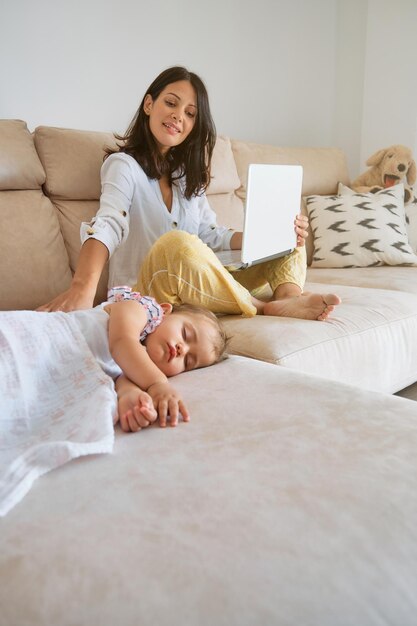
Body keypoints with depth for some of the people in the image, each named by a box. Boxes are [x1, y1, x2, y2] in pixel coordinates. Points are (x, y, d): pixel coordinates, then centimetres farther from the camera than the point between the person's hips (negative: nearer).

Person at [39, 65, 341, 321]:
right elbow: (108, 225, -27)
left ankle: (288, 293, -29)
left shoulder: (188, 173, 14)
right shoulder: (124, 165, -7)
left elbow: (212, 235, 6)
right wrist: (83, 287, -47)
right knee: (177, 244, -39)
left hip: (198, 289, 7)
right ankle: (264, 308, -22)